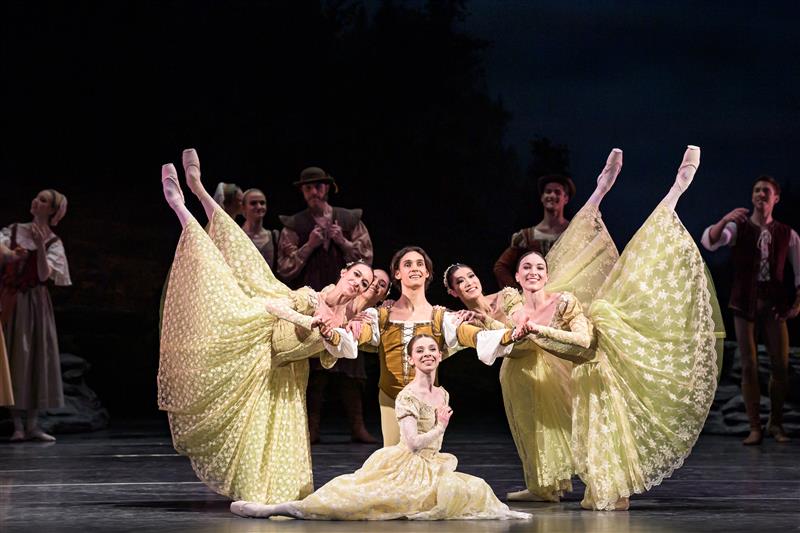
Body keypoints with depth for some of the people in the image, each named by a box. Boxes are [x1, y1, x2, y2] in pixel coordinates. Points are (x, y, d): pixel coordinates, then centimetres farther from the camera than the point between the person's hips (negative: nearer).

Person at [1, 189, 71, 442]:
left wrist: (40, 245, -22)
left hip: (34, 304, 0)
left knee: (35, 357, -1)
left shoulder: (53, 243, 2)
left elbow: (44, 274, -11)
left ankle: (32, 424, 6)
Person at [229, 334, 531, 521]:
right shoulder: (407, 396, -10)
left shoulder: (442, 395, 14)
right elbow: (413, 443, -18)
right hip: (405, 468, -8)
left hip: (430, 470, 8)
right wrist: (441, 427, -10)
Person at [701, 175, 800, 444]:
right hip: (745, 302, -1)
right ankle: (755, 427, 4)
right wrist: (725, 219, -35)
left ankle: (776, 423, 16)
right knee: (749, 366, -1)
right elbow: (709, 241, -19)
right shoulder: (738, 228, 0)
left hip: (775, 304, 1)